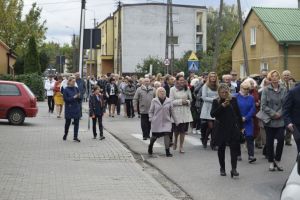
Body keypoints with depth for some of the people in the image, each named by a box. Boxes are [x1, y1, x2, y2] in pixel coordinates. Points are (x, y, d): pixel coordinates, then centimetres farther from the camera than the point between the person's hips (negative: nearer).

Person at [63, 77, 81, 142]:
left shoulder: (76, 89, 5)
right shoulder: (66, 90, -7)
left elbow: (79, 99, 11)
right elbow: (65, 99, -12)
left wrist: (79, 97, -10)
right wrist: (73, 97, -17)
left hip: (76, 108, 3)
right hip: (69, 109, -3)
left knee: (76, 123, 0)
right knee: (68, 122, 9)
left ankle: (75, 137, 3)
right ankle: (65, 135, 30)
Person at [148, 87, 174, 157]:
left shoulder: (169, 101, 1)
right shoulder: (154, 101, -1)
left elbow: (171, 111, 7)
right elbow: (151, 111, 5)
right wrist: (151, 119, -2)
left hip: (166, 122, 0)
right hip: (156, 122, 0)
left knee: (167, 135, -12)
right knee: (155, 136, 9)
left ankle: (167, 152, -5)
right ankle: (150, 146, 41)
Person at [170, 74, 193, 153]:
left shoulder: (187, 89, 5)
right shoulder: (173, 89, -3)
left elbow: (190, 99, 12)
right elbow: (171, 101, -5)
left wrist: (187, 102, -9)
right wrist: (180, 101, -14)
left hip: (185, 112, 2)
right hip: (176, 112, -2)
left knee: (183, 130, 1)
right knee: (177, 130, 1)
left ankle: (181, 146, 14)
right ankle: (175, 141, 34)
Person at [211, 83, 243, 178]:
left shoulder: (233, 100, 1)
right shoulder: (216, 102, -1)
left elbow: (238, 114, 8)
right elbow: (212, 114, -13)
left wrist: (241, 126, 7)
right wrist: (222, 106, -22)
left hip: (233, 128, 0)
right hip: (221, 129, 0)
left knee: (234, 148, -9)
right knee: (221, 149, 10)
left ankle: (233, 169, -12)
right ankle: (222, 168, 24)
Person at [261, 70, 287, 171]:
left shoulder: (283, 90, 3)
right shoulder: (266, 90, -3)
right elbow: (263, 106, -6)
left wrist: (279, 113, -12)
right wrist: (273, 113, -12)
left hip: (281, 120, 1)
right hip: (269, 120, -1)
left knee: (281, 139, -8)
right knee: (270, 141, 6)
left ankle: (277, 160, 12)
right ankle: (271, 162, 19)